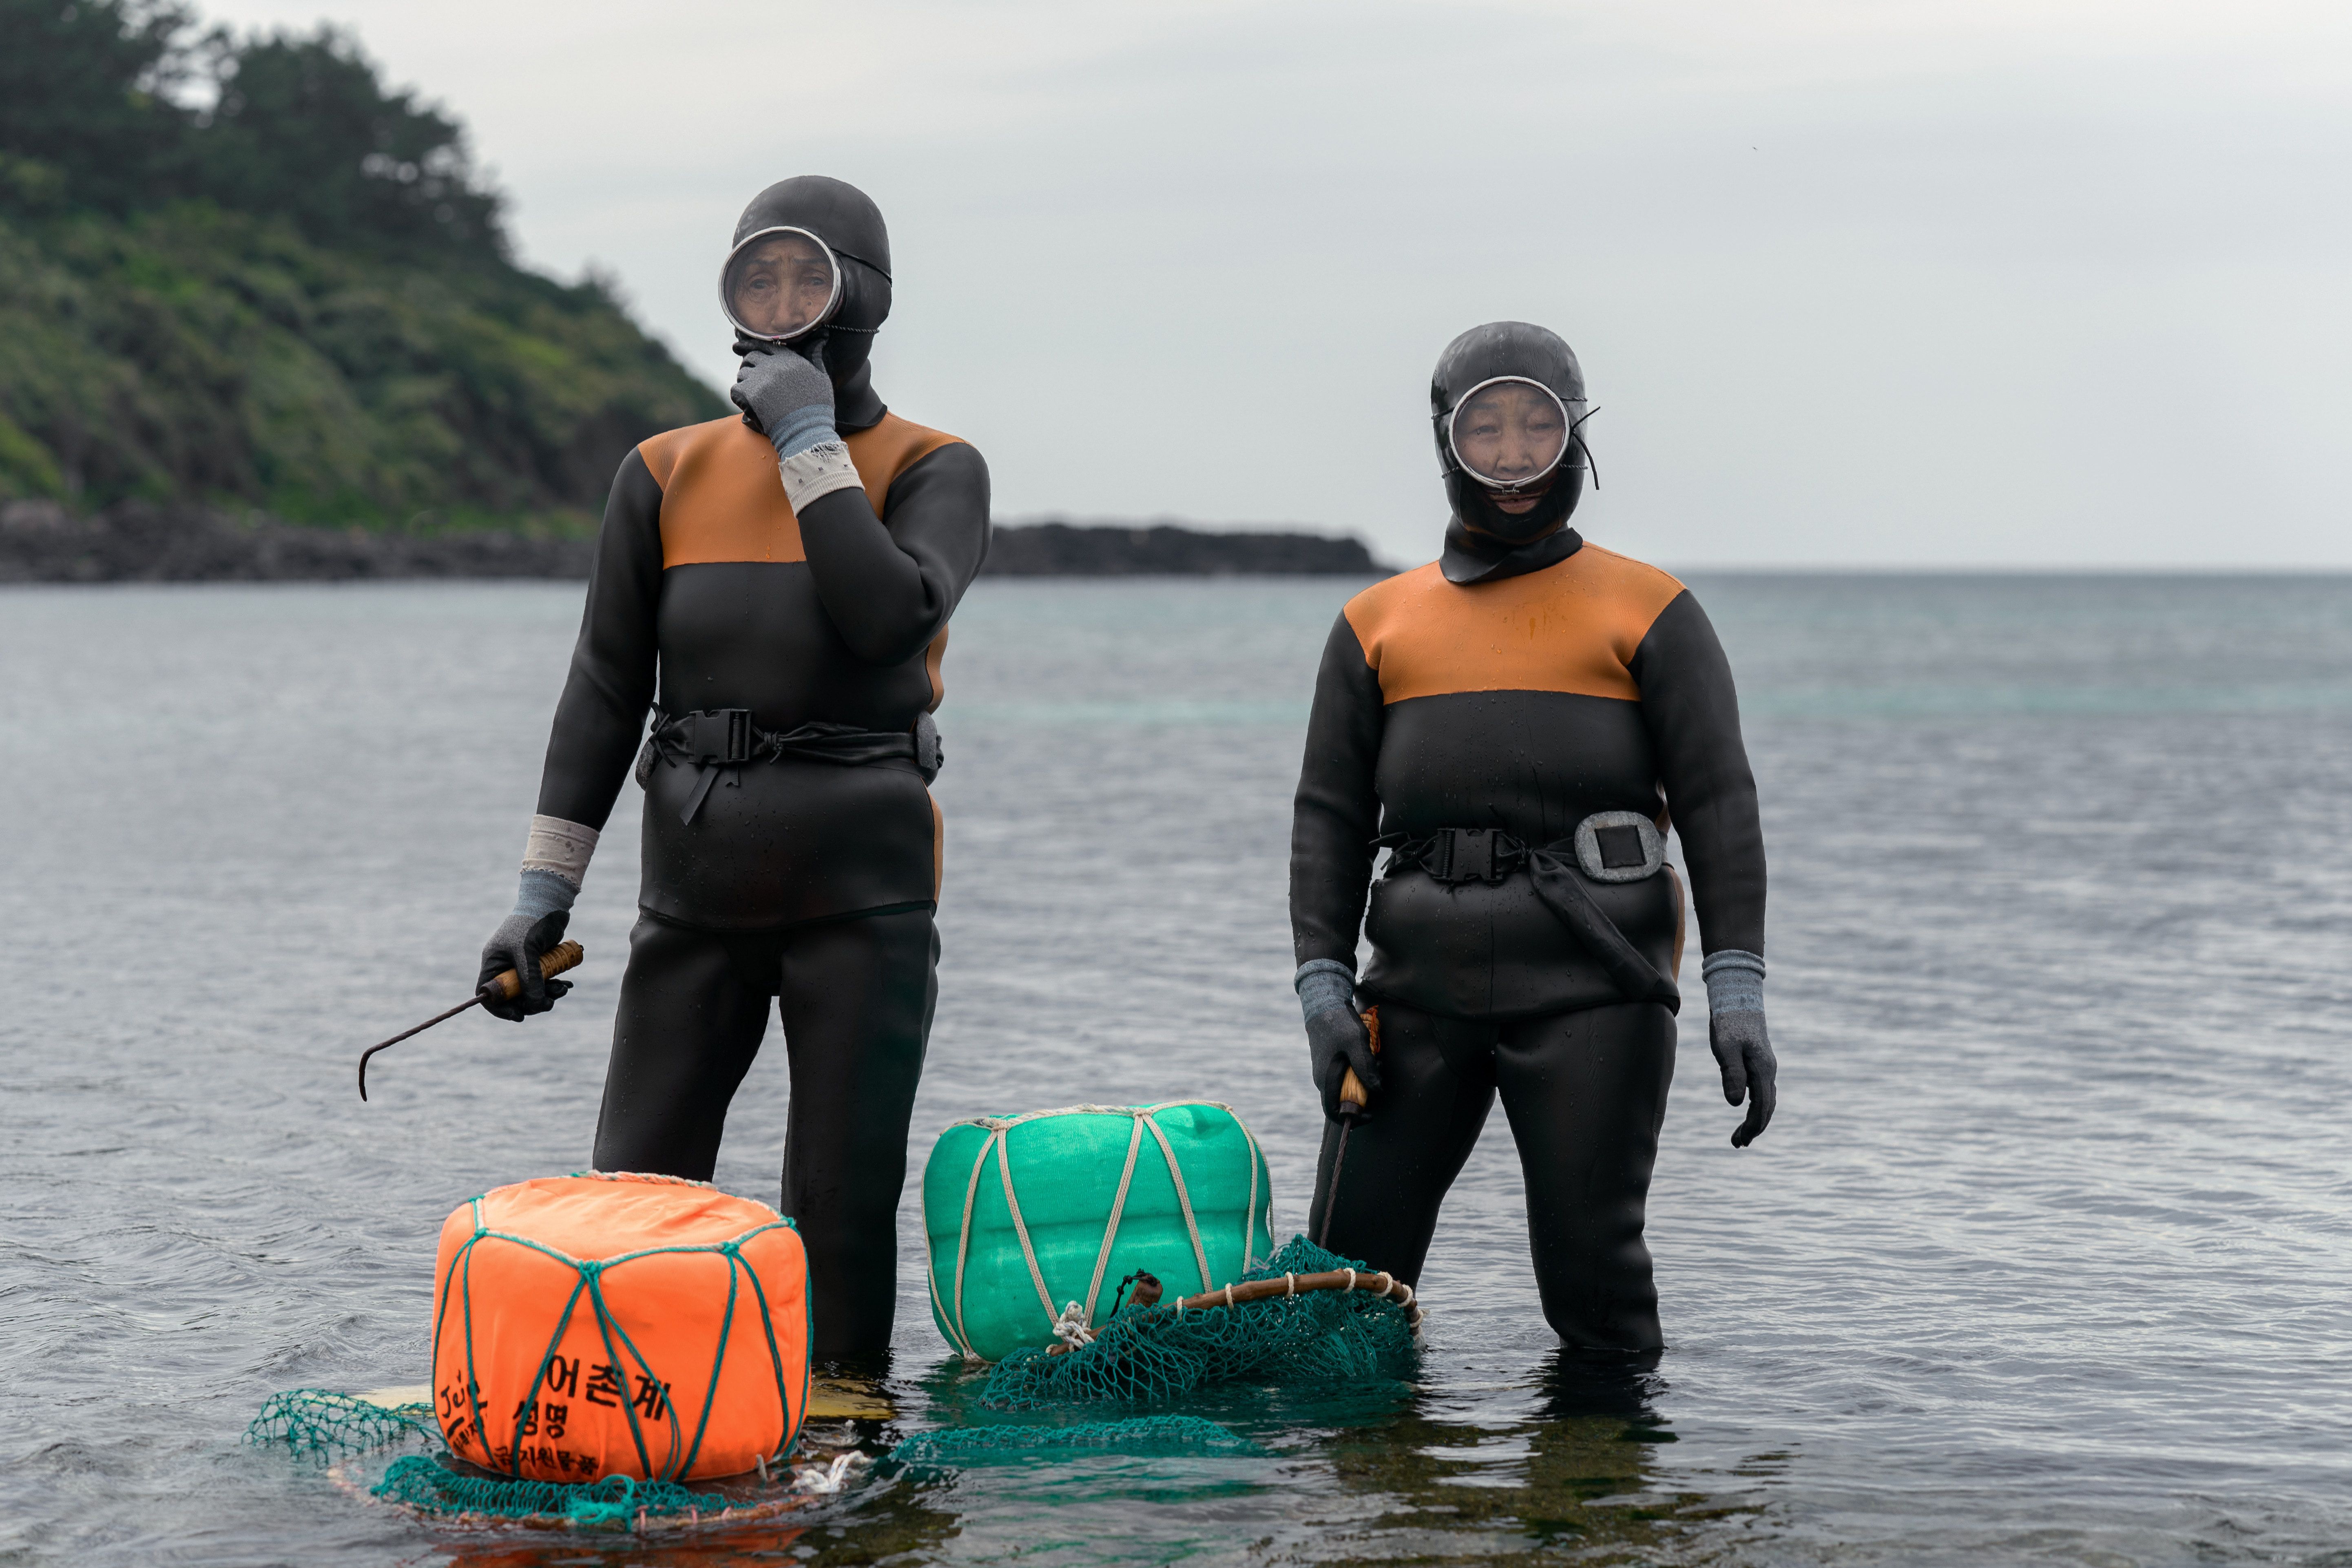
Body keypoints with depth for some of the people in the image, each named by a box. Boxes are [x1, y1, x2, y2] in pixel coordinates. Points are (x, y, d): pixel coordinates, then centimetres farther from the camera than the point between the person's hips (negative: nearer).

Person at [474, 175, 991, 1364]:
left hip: (861, 886, -3)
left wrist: (812, 444, -13)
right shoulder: (669, 474, 8)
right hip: (696, 880, 3)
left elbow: (893, 615, -20)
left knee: (843, 1205, 0)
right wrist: (545, 890, 3)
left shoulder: (932, 470, 1)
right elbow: (605, 690, 8)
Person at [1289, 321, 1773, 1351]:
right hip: (1422, 982, 3)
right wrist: (1324, 988, 0)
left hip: (1590, 979, -3)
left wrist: (1736, 990, -7)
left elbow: (1719, 802, 3)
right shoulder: (1378, 623, 16)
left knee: (1588, 1259, -3)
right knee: (1347, 1264, 1)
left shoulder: (1648, 612, 8)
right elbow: (1330, 816, 13)